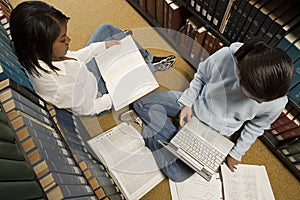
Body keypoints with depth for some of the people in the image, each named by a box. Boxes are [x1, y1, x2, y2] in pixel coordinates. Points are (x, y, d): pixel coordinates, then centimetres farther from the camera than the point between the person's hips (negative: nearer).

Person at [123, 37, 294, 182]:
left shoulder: (277, 102, -23)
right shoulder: (225, 56, -28)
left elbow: (257, 126, -2)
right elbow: (201, 76, -6)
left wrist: (237, 153, 5)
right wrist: (187, 103, -11)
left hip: (215, 131, 1)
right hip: (195, 104, 0)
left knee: (179, 174, -12)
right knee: (142, 102, -13)